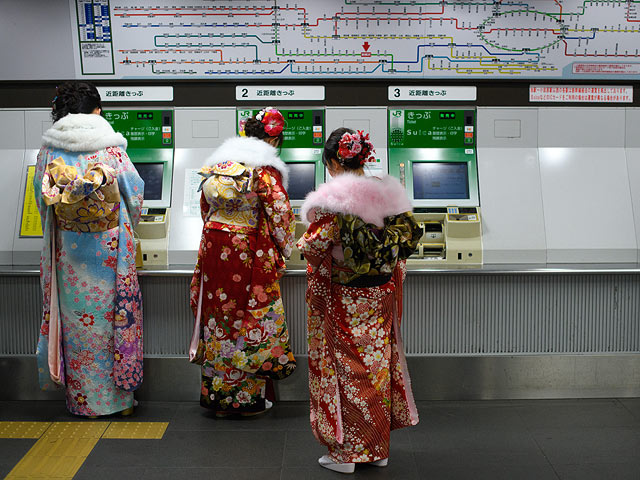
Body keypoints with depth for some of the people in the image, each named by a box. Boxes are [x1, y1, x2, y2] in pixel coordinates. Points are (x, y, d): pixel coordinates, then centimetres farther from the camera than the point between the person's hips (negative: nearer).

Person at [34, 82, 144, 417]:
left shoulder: (49, 147, 0)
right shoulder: (110, 146, -5)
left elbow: (41, 195, 7)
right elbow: (134, 191, 1)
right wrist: (126, 226, 19)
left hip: (68, 247, 2)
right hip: (109, 244, -2)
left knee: (77, 316, 9)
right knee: (114, 313, 7)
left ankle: (84, 399, 18)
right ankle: (119, 396, 15)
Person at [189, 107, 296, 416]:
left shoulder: (216, 163, 9)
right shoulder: (265, 170, -9)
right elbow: (280, 214, -10)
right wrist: (284, 249, 5)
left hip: (213, 248, 6)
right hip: (248, 251, -6)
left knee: (218, 320, 13)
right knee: (251, 321, 6)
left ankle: (217, 397, 23)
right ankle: (247, 398, 15)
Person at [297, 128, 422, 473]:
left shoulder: (331, 199, -16)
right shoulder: (387, 192, 1)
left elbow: (316, 246, -15)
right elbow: (409, 234, 7)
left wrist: (303, 244, 7)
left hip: (343, 302, -5)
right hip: (380, 294, 5)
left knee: (344, 367, 6)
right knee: (376, 363, 14)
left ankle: (344, 452, 15)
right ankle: (378, 448, 25)